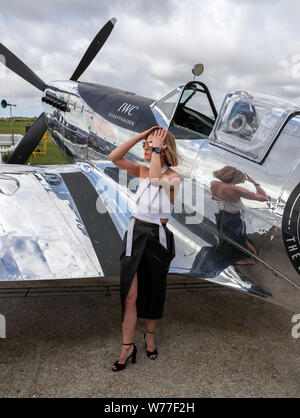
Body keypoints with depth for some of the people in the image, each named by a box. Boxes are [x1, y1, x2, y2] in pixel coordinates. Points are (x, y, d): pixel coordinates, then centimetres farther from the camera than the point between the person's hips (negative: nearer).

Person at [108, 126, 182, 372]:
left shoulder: (174, 177, -9)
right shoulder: (142, 171, 5)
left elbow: (157, 180, -30)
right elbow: (114, 158, -6)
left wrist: (156, 149, -21)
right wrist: (140, 136, -7)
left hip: (158, 236, -3)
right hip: (136, 233, 3)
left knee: (154, 292, 14)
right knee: (129, 295, 0)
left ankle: (150, 335, 37)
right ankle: (128, 347, 14)